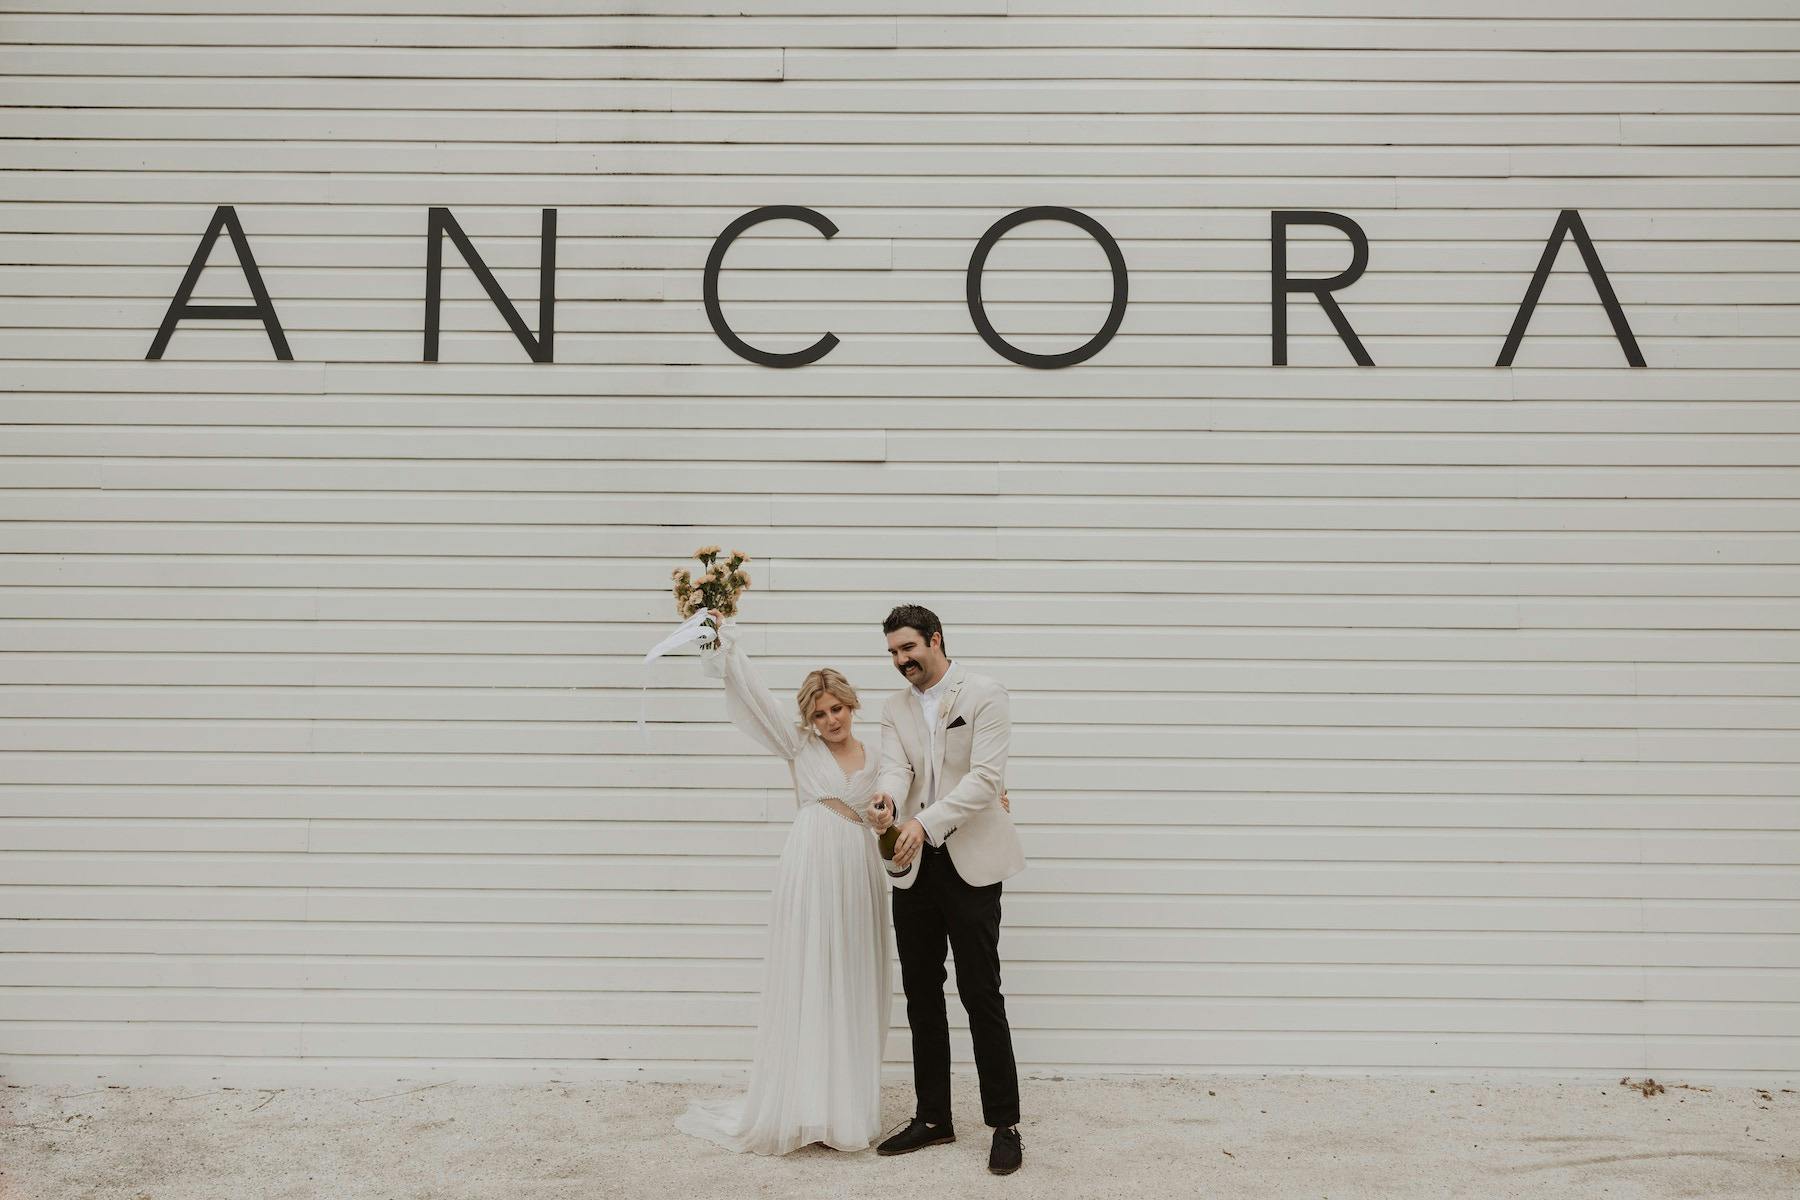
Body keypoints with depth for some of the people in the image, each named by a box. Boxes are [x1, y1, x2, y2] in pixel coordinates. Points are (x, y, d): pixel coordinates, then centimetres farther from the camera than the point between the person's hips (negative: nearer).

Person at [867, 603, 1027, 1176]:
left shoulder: (983, 694, -7)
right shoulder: (895, 708, 10)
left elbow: (985, 778, -16)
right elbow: (895, 768, -7)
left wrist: (925, 822, -27)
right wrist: (885, 798, -31)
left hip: (970, 864, -5)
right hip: (913, 866, 6)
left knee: (981, 994, -3)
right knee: (921, 994, 11)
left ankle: (1005, 1125, 8)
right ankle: (932, 1118, 23)